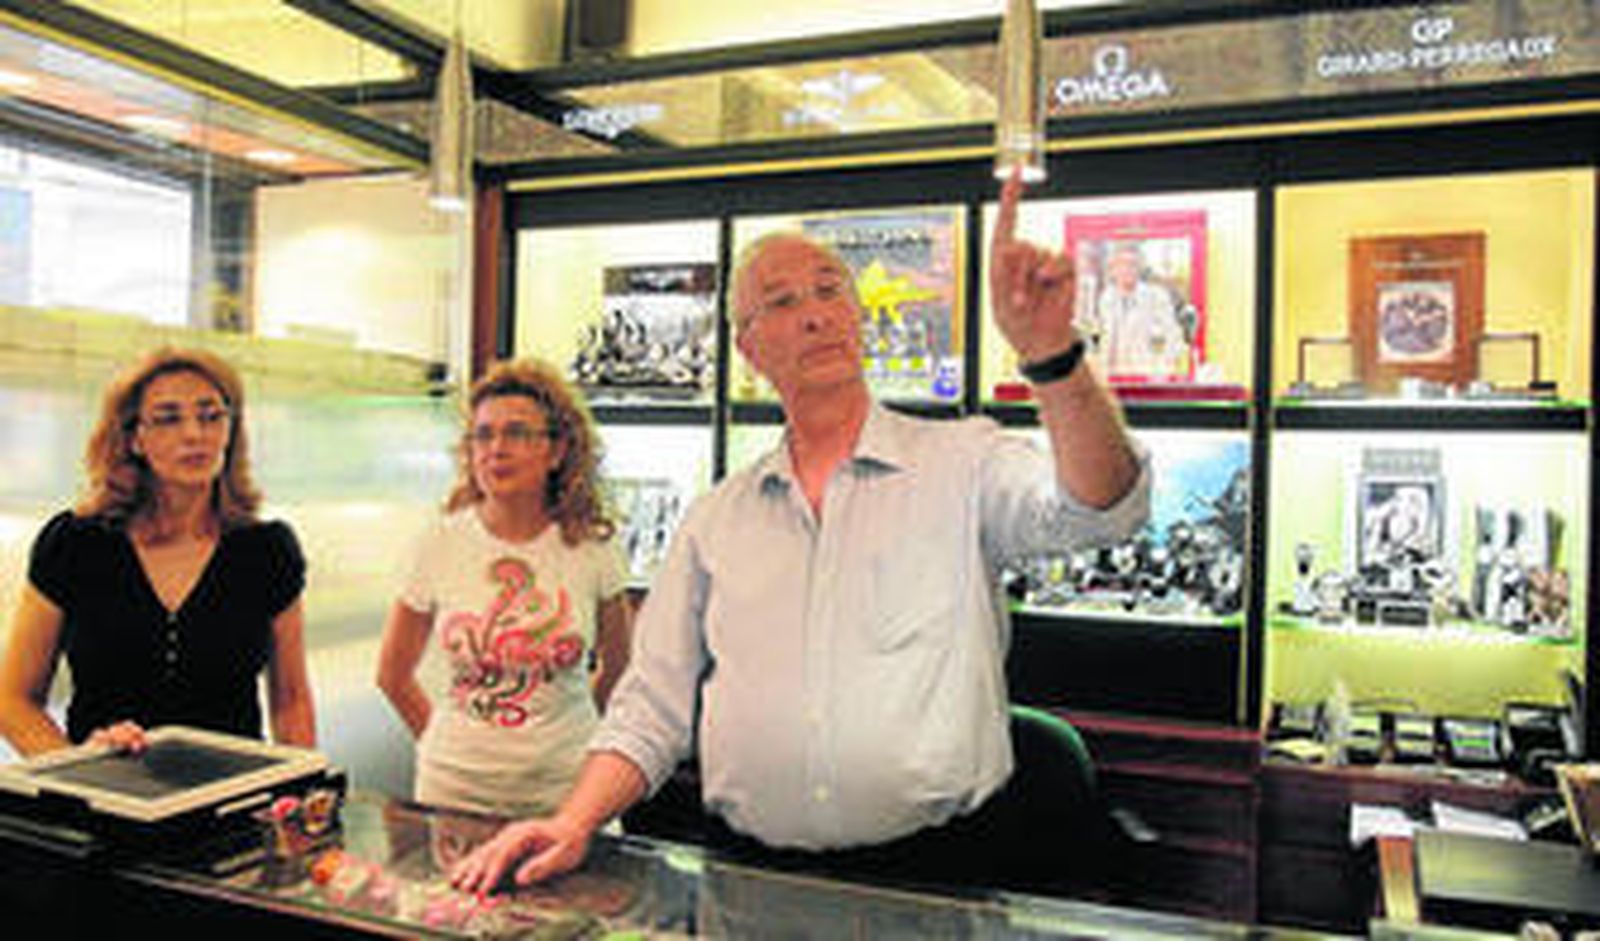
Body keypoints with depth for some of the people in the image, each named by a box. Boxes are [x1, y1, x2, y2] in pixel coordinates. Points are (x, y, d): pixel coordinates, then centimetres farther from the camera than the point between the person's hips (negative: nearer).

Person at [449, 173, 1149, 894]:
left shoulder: (963, 463, 2)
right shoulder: (716, 518, 12)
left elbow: (1097, 508, -17)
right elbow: (654, 705, 14)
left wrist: (1048, 352, -33)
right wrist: (574, 824, -1)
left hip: (931, 871, -2)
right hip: (749, 875, 2)